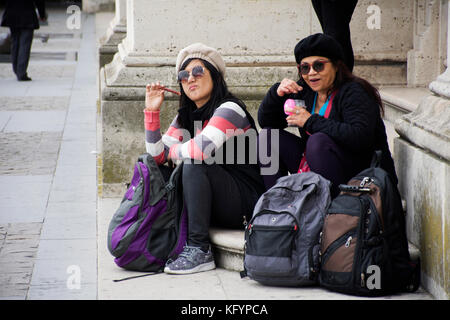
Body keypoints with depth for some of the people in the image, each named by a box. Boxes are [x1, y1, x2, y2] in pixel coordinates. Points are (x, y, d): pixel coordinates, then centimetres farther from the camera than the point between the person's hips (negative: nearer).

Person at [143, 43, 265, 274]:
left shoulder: (229, 109, -13)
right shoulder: (186, 116, 12)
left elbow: (202, 148, -28)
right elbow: (157, 156, 4)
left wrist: (173, 151, -8)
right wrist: (152, 111, -2)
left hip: (246, 206, -8)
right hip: (217, 210, 8)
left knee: (195, 164, -28)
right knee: (158, 174, 0)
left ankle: (199, 249, -28)